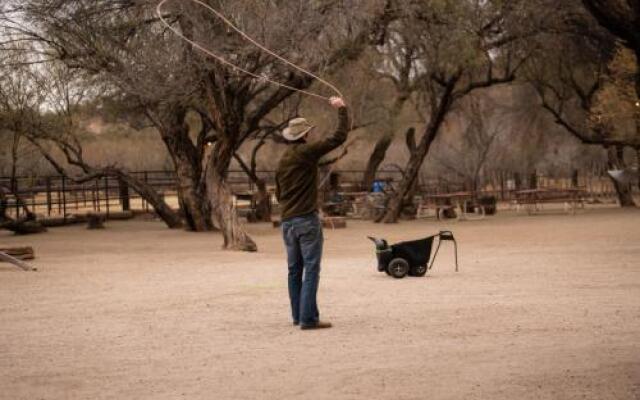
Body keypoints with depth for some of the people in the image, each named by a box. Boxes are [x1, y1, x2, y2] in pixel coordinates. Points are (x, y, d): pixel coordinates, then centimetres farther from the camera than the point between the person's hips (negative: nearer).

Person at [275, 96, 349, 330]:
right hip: (307, 220, -7)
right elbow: (340, 137, -10)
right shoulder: (307, 152, -9)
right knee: (311, 269, -7)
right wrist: (342, 109, 0)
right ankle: (308, 318, -11)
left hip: (287, 221, 8)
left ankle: (298, 315, 15)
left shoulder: (282, 160, 14)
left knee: (294, 270, 12)